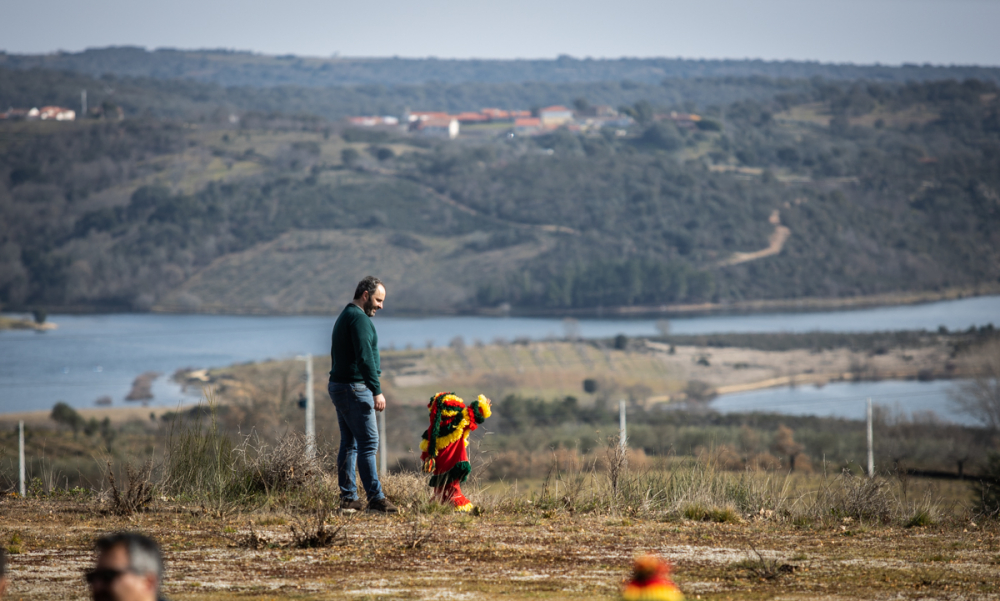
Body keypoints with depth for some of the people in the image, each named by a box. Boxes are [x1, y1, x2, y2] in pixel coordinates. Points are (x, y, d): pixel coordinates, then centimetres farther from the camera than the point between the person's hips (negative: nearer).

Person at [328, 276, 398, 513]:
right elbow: (365, 357, -21)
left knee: (349, 443, 10)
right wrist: (377, 391, -23)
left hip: (339, 386, 10)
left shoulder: (345, 316, 20)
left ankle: (348, 498, 10)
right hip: (354, 388, -10)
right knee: (368, 443, -10)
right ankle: (375, 498, -13)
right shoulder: (359, 317, -13)